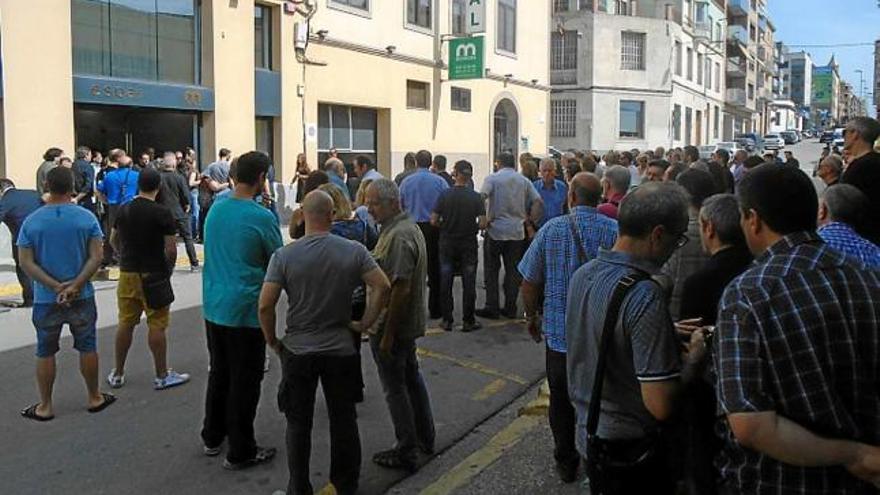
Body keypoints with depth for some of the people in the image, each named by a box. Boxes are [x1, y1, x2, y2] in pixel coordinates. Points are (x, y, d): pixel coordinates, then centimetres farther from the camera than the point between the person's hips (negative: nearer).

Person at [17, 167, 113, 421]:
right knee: (87, 347, 13)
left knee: (45, 352, 12)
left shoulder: (31, 222, -5)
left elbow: (26, 263, -9)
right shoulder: (87, 218, -6)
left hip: (45, 299, 0)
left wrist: (56, 286, -13)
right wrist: (75, 286, -15)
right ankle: (94, 398, 25)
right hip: (82, 297, 0)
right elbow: (96, 257, -12)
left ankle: (45, 406, 21)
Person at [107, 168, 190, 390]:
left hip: (127, 273, 5)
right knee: (156, 325, 2)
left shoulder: (124, 210, 3)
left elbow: (113, 240, 15)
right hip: (154, 275, -5)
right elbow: (171, 248, -15)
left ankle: (117, 374, 23)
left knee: (125, 323, 13)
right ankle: (162, 376, 10)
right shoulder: (162, 213, -13)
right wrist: (169, 268, 2)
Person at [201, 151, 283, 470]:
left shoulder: (215, 209, 4)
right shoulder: (262, 217, -17)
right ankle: (240, 452, 14)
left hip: (214, 308, 7)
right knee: (244, 382, 4)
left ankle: (213, 438, 34)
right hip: (245, 310, -7)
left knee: (219, 373, 21)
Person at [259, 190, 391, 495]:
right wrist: (366, 323, -2)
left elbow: (265, 304, -15)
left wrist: (271, 340, 1)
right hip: (341, 350, 1)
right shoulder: (354, 251, -9)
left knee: (299, 424, 14)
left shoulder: (284, 255, -12)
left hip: (297, 351, -1)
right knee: (343, 421, 16)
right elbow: (382, 287, -13)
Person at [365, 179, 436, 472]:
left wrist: (387, 334, -25)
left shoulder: (398, 236, -24)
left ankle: (406, 452, 14)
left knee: (395, 388, 2)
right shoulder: (409, 227, 9)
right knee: (411, 377, 22)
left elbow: (400, 289, -28)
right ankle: (425, 438, 36)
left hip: (393, 326, -10)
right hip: (409, 323, 10)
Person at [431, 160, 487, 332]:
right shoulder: (476, 197, -8)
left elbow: (433, 221, -9)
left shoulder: (445, 195, -7)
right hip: (468, 245, 0)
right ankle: (468, 321, 11)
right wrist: (472, 227, 9)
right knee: (468, 284, 7)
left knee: (445, 283, 9)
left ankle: (447, 320, 12)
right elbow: (482, 223, -12)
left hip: (447, 243, 1)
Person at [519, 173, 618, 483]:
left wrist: (532, 317, 11)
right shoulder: (616, 231, -9)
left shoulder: (552, 229, -9)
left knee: (562, 402, 16)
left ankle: (566, 463, 27)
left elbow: (529, 283, -5)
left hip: (560, 331, 0)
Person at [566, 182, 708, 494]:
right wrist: (695, 357, -11)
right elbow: (661, 405, -27)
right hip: (631, 450, -7)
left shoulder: (582, 275, -3)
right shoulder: (645, 296, -27)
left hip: (588, 436, 7)